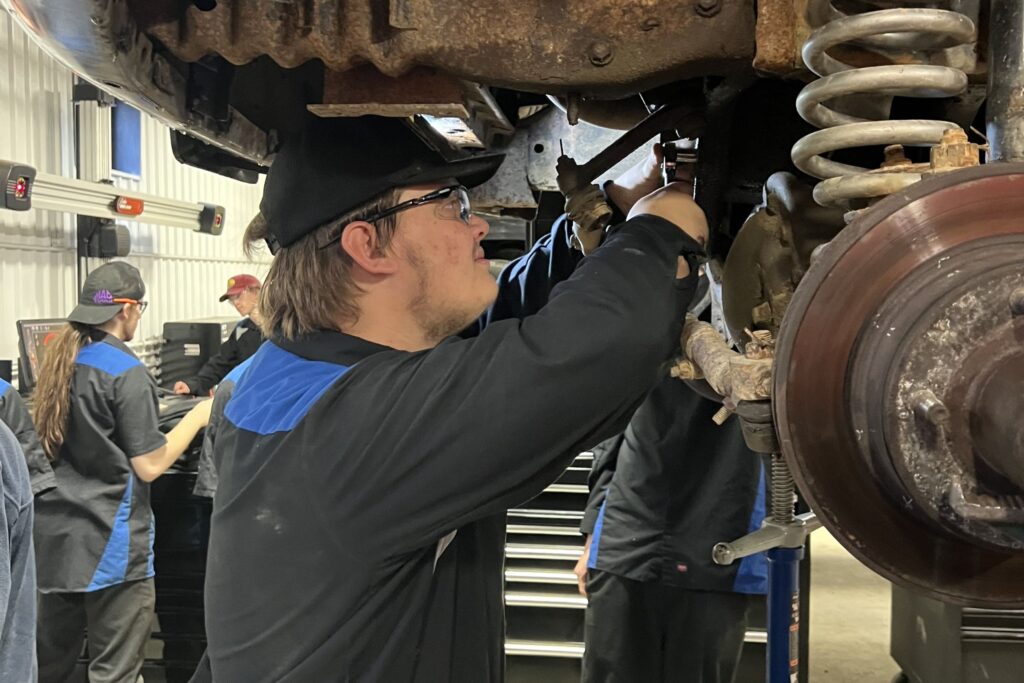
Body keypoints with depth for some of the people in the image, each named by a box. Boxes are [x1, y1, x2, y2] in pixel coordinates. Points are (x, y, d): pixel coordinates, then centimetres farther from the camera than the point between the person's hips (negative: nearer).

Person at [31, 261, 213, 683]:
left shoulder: (60, 361, 7)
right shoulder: (126, 372, -16)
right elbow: (149, 466, -15)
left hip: (56, 534, 8)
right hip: (110, 541, -8)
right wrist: (198, 416, -5)